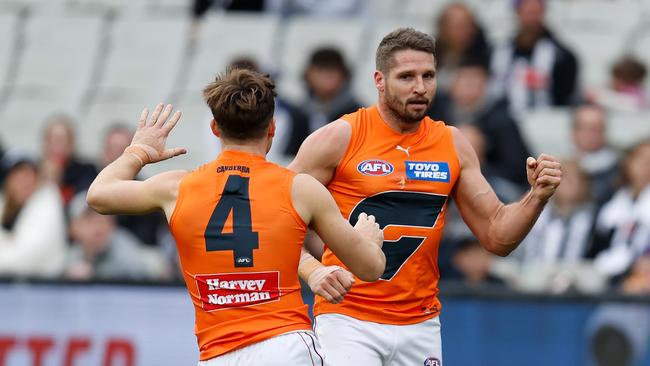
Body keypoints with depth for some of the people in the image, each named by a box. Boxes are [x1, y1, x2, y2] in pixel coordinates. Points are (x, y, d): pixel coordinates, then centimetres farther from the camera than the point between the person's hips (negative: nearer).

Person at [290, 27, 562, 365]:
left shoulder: (452, 145, 7)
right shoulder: (339, 139, -5)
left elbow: (496, 237, 10)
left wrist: (537, 198, -8)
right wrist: (312, 271, -22)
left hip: (420, 325, 4)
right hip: (347, 320, -4)